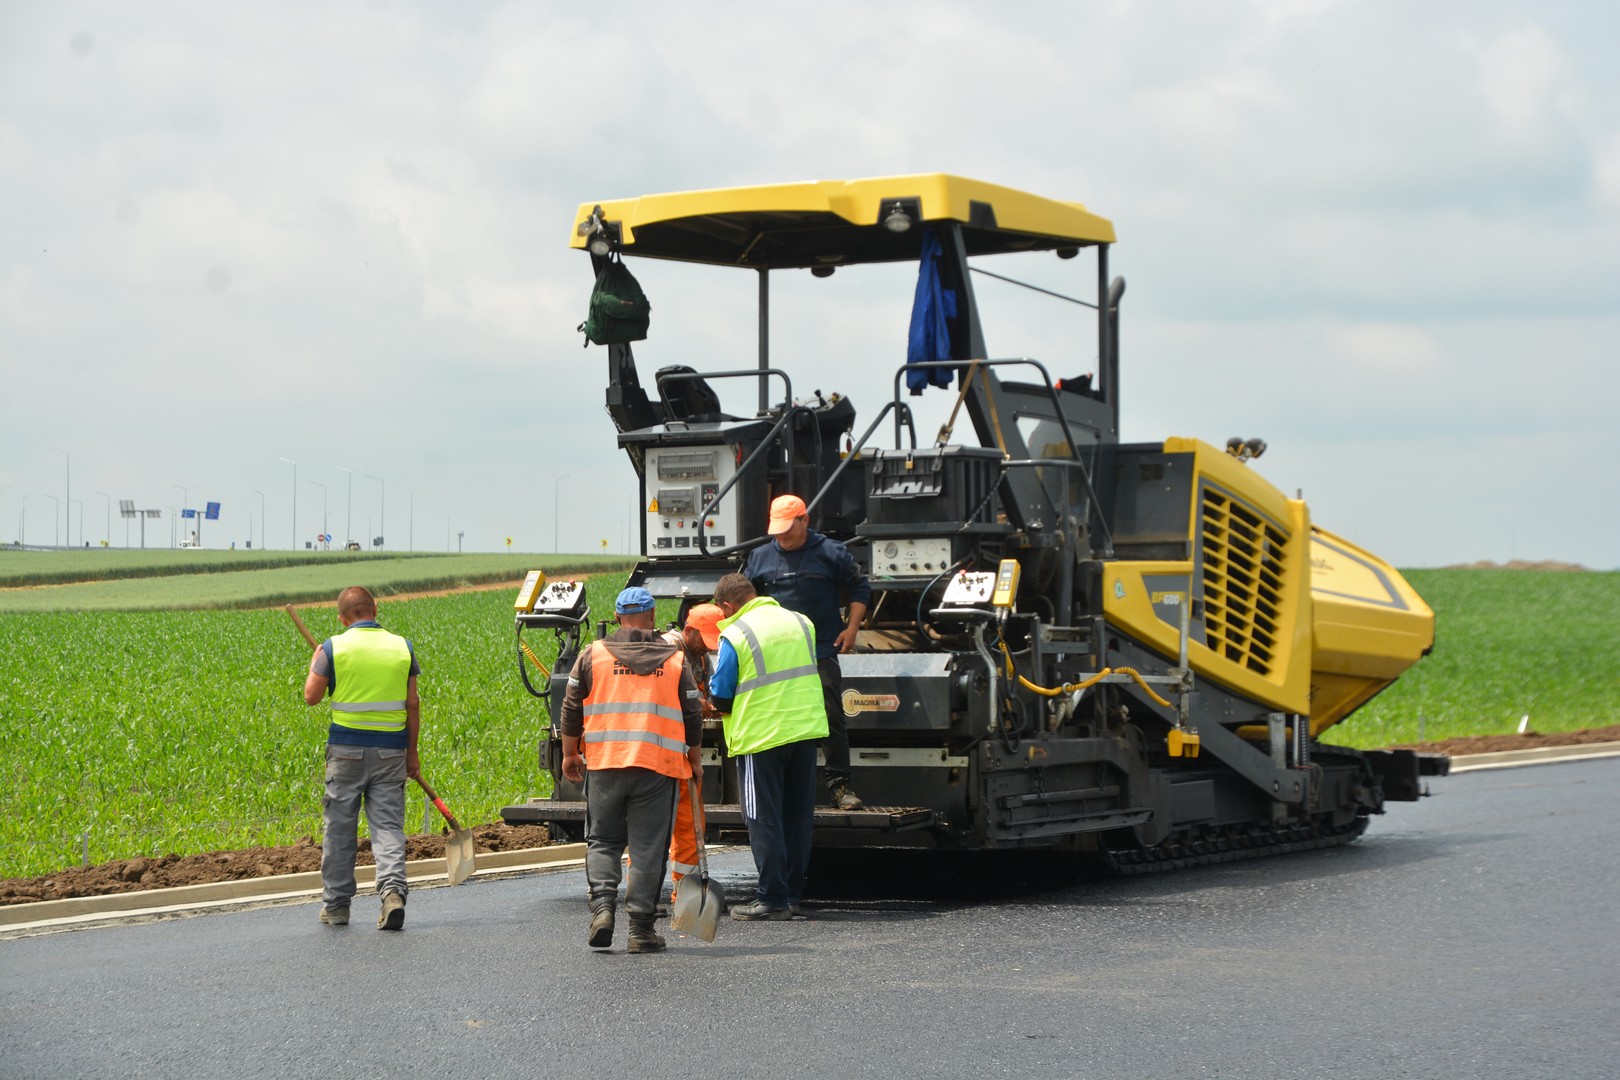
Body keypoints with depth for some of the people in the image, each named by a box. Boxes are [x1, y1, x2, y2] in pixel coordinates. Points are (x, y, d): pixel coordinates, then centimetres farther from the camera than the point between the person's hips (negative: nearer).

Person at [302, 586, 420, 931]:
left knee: (339, 828, 9)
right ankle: (392, 889, -20)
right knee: (388, 827, 1)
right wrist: (412, 752, 13)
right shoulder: (402, 647, 3)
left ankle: (336, 905, 16)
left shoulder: (333, 647, -5)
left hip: (346, 748, -1)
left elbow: (311, 696, 0)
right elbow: (412, 705, 5)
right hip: (390, 749, 1)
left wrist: (316, 664, 17)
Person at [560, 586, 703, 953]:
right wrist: (694, 759, 22)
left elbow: (571, 710, 6)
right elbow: (692, 717, 8)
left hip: (603, 764, 1)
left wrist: (569, 754, 17)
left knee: (602, 840, 13)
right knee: (648, 848, 3)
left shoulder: (592, 655, 4)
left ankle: (602, 903, -8)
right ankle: (641, 928, 2)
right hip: (658, 767, -1)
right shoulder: (675, 659, 5)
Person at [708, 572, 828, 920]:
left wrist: (721, 707, 14)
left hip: (760, 736, -6)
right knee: (798, 817, 12)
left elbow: (721, 699, -7)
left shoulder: (735, 636, -11)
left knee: (764, 821, 1)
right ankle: (792, 894, 17)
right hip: (806, 729, 6)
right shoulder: (801, 623, 7)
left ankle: (773, 899, 1)